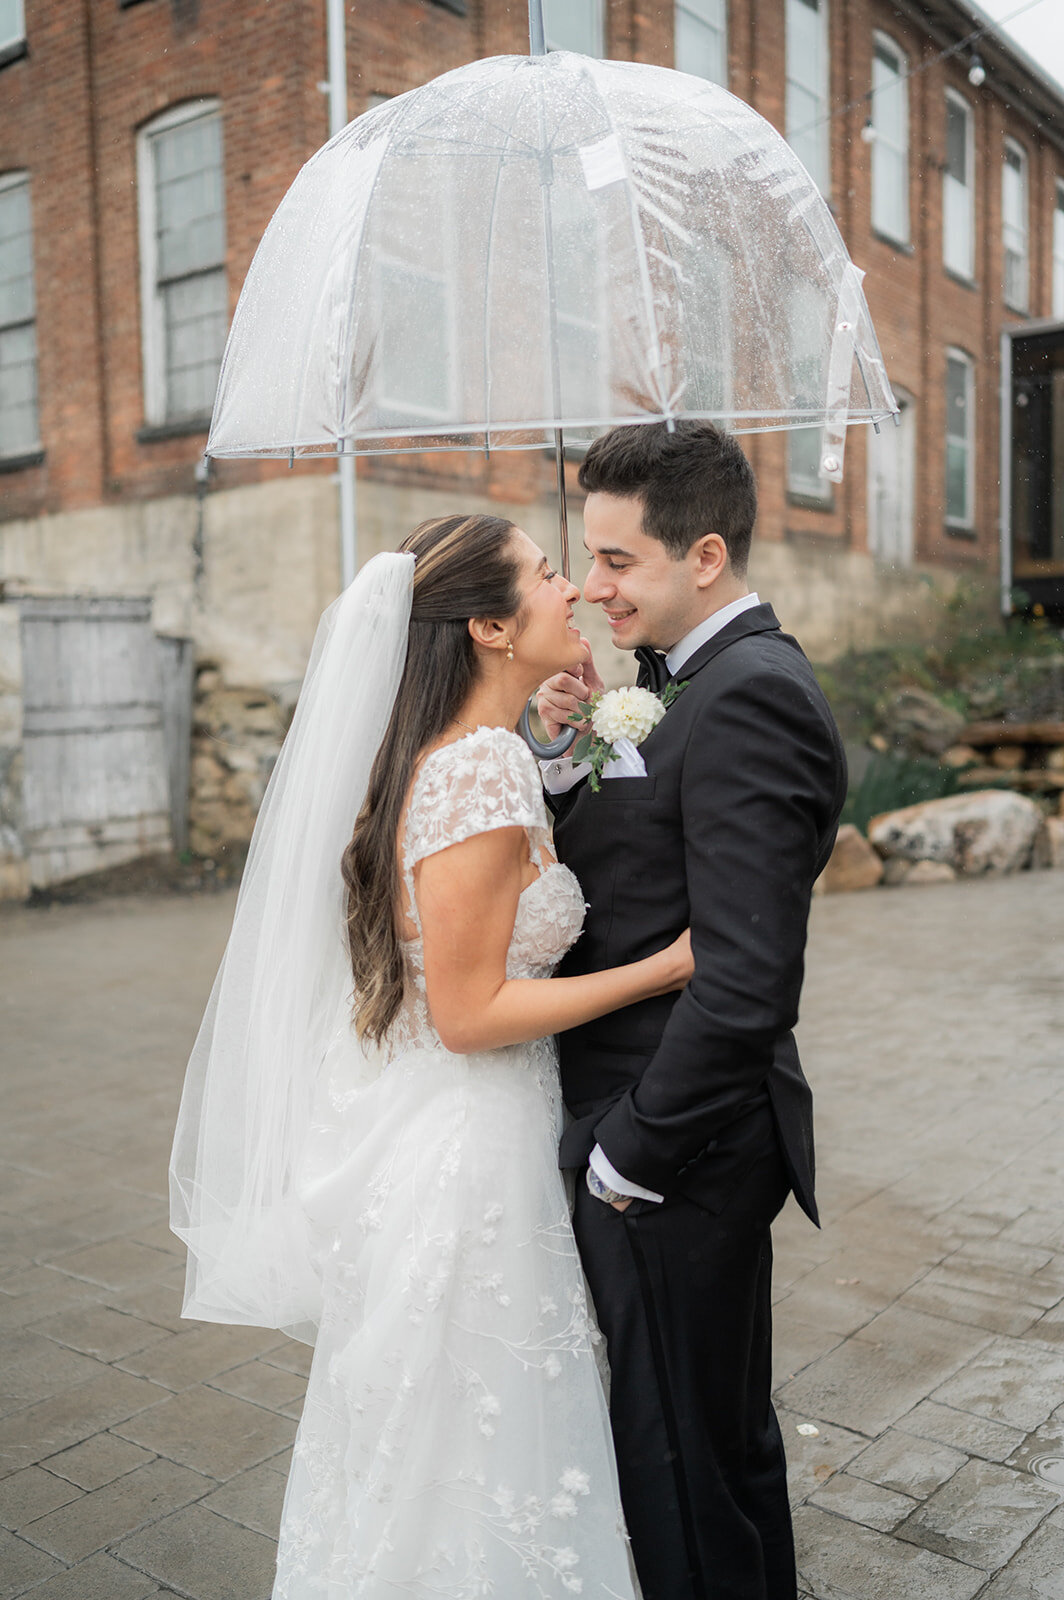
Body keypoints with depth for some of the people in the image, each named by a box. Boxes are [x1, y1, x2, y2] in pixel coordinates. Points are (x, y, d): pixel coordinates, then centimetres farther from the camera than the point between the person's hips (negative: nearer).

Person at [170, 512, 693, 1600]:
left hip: (409, 1135, 9)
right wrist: (663, 967, -16)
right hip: (465, 1155, -9)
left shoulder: (437, 756, 5)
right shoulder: (482, 767, -24)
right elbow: (470, 1013, -22)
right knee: (472, 1462, 11)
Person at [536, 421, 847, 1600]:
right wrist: (567, 754, -4)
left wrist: (633, 1151, -17)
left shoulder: (748, 696, -21)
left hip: (677, 1157, -9)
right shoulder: (692, 682, 10)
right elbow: (603, 876, 11)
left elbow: (745, 981, -27)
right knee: (724, 1429, 26)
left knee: (681, 1455, 9)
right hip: (673, 1137, 9)